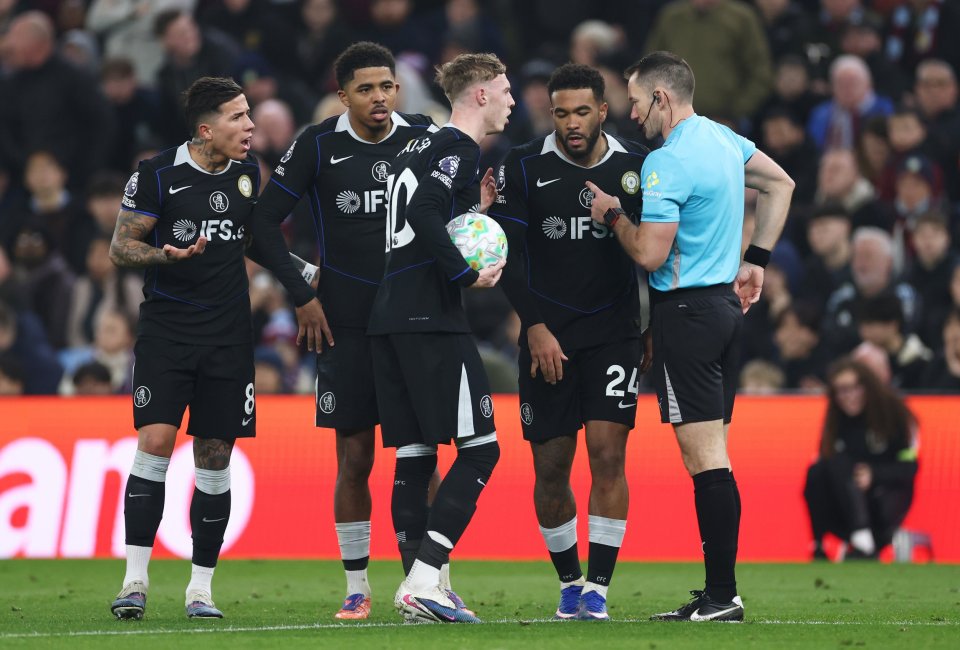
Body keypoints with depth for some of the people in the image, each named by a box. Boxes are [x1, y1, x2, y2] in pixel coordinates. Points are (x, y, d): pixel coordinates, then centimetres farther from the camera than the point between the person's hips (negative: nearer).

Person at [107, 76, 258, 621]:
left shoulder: (248, 174, 8)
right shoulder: (157, 176, -7)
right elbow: (120, 247, -3)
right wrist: (168, 255, -21)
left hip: (228, 332, 4)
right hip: (166, 326, -4)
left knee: (215, 455, 3)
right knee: (155, 443, -14)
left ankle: (201, 587, 10)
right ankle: (136, 580, -9)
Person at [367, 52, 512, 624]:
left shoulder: (421, 147, 20)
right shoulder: (460, 149, -7)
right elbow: (424, 214, -22)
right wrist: (467, 274, -15)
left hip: (389, 316, 9)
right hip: (431, 319, -9)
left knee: (414, 454, 8)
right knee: (480, 447, -7)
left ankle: (421, 589, 7)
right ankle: (423, 580, -16)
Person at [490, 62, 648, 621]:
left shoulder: (638, 166, 1)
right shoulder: (525, 167, -3)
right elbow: (508, 255, -3)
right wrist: (535, 327, -11)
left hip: (615, 333, 0)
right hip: (549, 336, 0)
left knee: (608, 451, -13)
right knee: (551, 467, 2)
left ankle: (598, 588, -8)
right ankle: (569, 580, 21)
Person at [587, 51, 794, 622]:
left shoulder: (666, 164, -16)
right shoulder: (723, 139, 11)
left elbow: (650, 254, -19)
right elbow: (781, 185, 24)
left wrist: (612, 214, -2)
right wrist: (756, 260, 25)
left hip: (686, 312, -9)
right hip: (726, 304, 9)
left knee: (705, 457, -9)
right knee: (711, 457, 11)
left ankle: (723, 596, -10)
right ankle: (719, 593, 12)